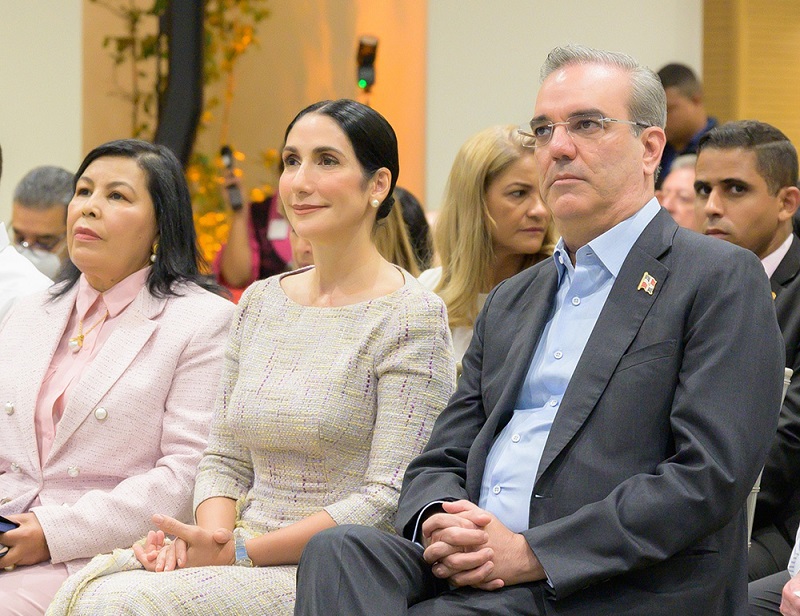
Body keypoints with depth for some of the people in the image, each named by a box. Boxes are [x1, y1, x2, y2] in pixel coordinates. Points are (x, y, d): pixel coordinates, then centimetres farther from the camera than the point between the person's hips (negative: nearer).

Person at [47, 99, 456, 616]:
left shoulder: (412, 315, -7)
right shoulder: (260, 302, 15)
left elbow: (389, 499, -13)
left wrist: (240, 552, -16)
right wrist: (213, 533, -6)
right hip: (245, 561, 6)